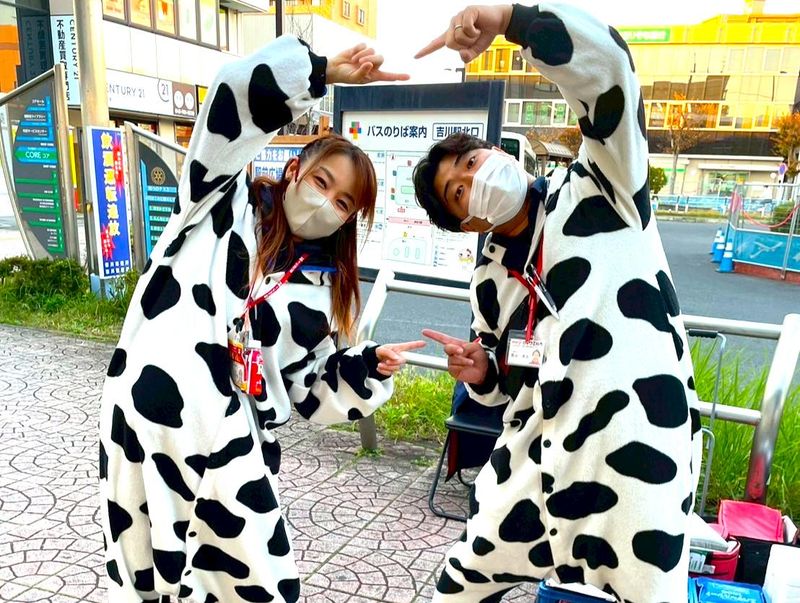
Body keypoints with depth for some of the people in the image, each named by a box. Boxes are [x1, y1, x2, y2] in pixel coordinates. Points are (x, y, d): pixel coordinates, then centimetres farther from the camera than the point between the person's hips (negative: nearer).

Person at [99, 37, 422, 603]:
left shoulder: (323, 289, 13)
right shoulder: (224, 201, 5)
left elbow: (312, 392, 12)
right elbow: (235, 97, -12)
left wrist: (370, 366, -3)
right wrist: (324, 70, -12)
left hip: (235, 441, 4)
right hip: (153, 412, -3)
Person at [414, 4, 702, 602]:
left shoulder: (597, 191, -2)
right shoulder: (490, 280, 10)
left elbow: (607, 68, -18)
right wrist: (482, 373, -3)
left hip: (638, 447, -5)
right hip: (539, 451, 6)